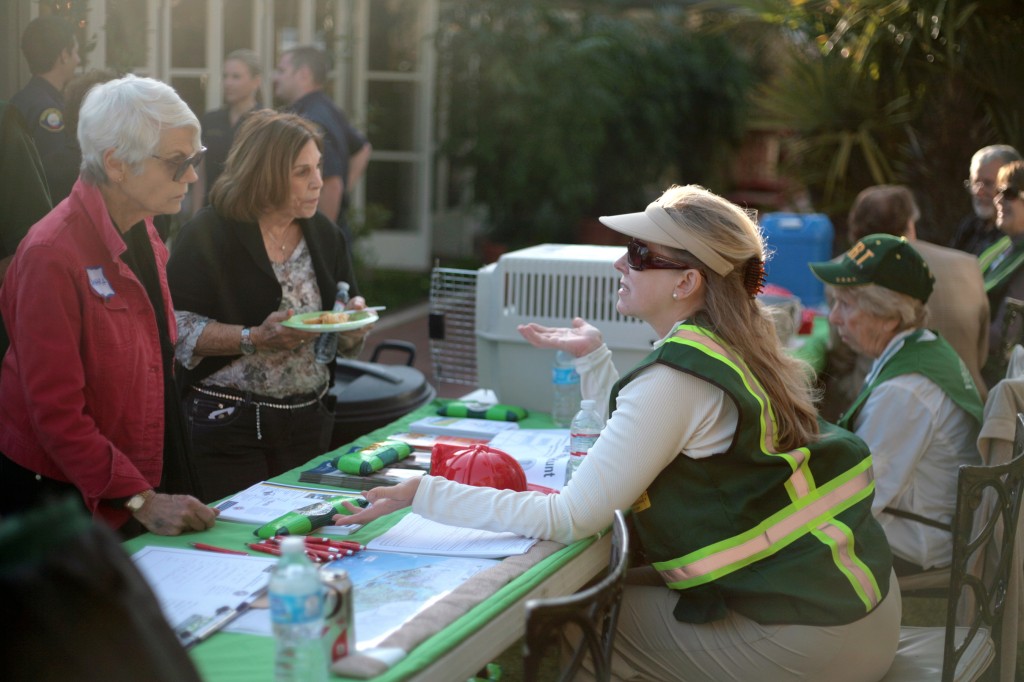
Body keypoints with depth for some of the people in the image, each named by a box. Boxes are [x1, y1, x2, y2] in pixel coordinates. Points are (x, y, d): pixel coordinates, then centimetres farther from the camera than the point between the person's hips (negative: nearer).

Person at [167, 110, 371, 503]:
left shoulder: (325, 235, 10)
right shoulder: (209, 235, -8)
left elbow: (344, 343, 16)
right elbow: (176, 327, -16)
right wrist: (255, 339, -23)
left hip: (308, 423, 5)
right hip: (227, 424, -5)